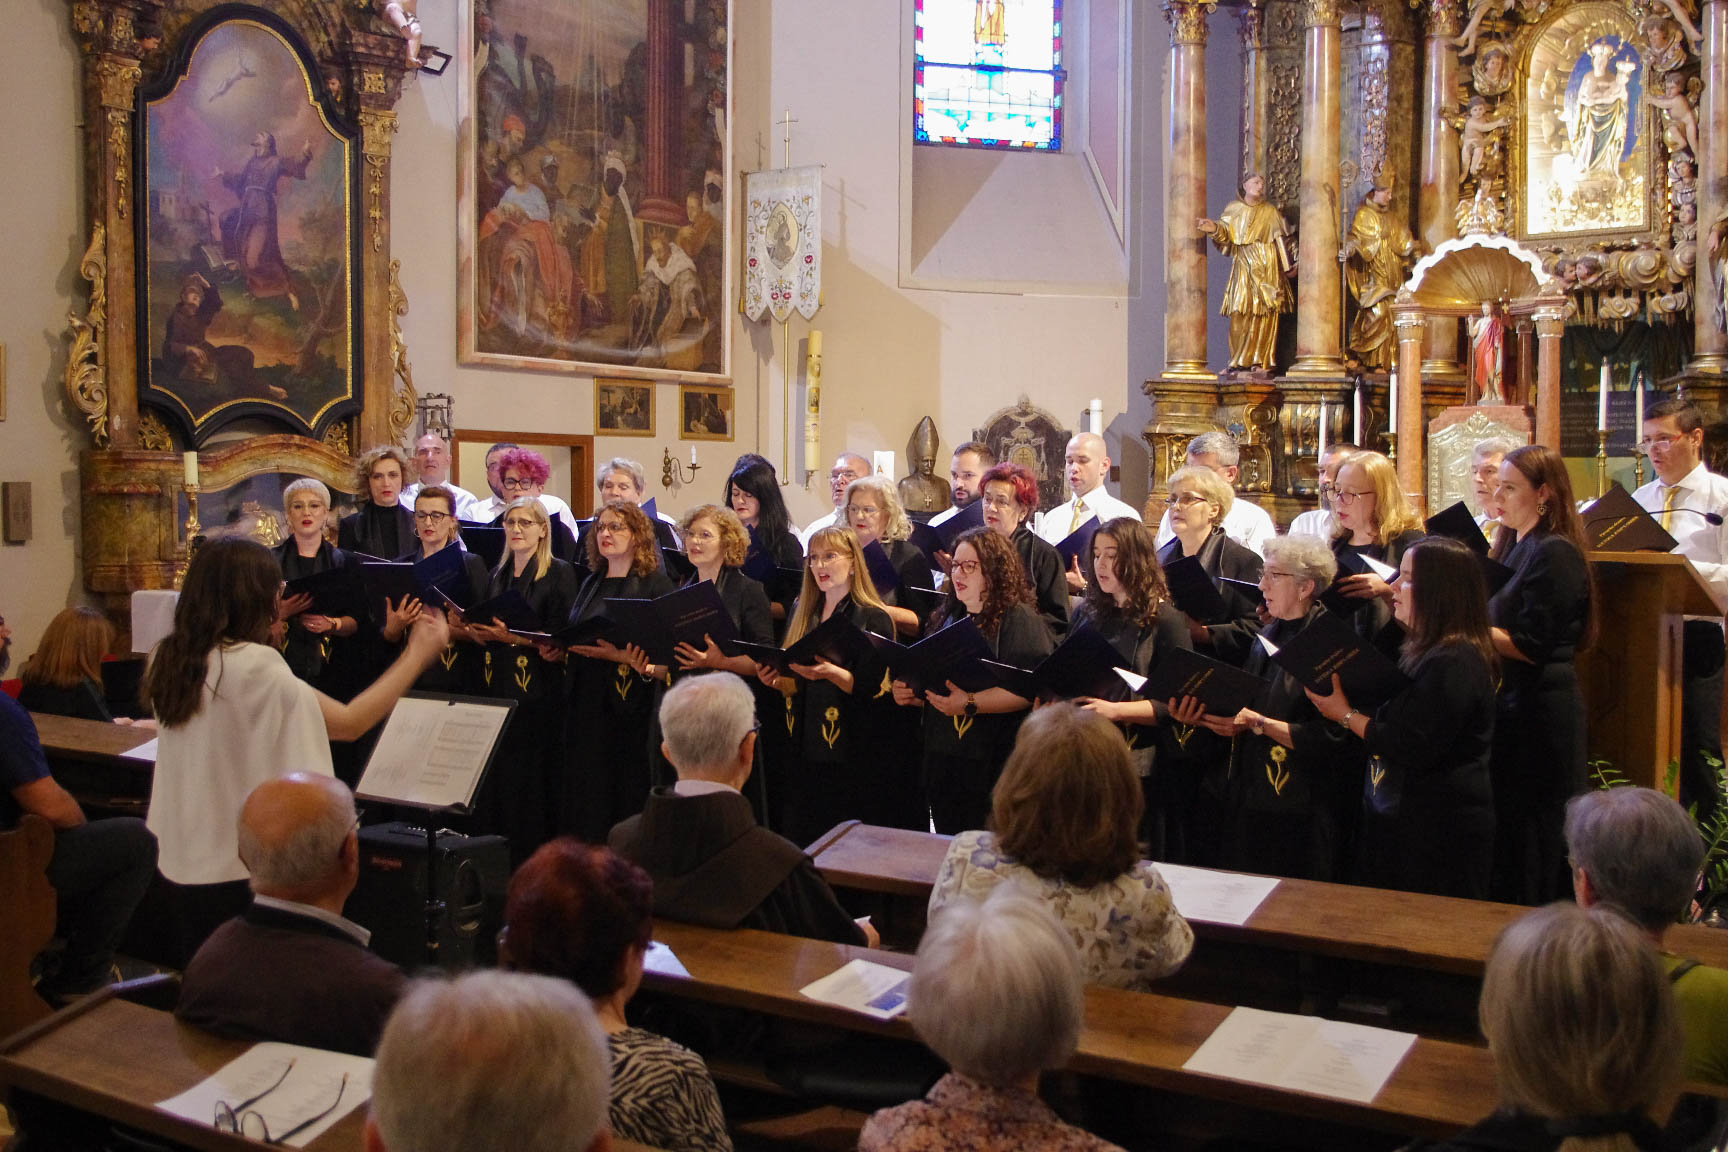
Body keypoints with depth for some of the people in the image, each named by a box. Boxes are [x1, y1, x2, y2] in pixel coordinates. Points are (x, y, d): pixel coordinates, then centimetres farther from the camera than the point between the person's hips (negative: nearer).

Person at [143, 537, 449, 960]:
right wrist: (418, 654, -11)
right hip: (240, 868, -7)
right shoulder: (254, 668, -21)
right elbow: (350, 723, -18)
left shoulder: (170, 661, 2)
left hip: (183, 859, 8)